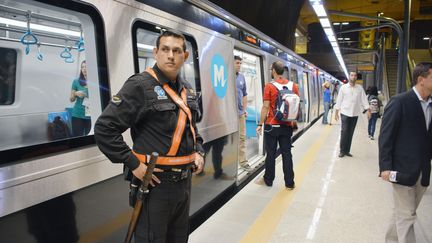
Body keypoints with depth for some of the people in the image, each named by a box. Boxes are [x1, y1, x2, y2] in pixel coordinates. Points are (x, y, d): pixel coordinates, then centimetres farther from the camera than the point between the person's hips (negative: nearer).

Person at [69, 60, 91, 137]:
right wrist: (76, 94, -10)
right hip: (78, 115, 0)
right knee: (77, 137, 1)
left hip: (91, 115, 0)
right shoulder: (76, 81, 3)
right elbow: (71, 99, 8)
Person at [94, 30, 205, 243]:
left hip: (184, 181, 7)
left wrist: (198, 152, 8)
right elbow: (104, 129, -18)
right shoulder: (140, 85, -14)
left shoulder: (187, 91, 9)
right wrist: (133, 164, -19)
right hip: (155, 183, -7)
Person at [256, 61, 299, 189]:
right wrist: (294, 122, 16)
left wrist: (260, 124, -6)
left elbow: (265, 107, -12)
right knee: (287, 153, 10)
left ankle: (269, 180, 21)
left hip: (272, 126, -3)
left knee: (271, 154, 8)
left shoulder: (269, 86, -10)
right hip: (287, 126, 3)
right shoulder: (293, 85, 3)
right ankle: (289, 183, 15)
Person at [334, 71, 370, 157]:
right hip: (345, 113, -2)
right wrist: (336, 112, -1)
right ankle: (342, 150, 5)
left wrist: (368, 110, -7)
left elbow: (364, 99, 1)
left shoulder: (360, 88, 3)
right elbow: (339, 100, 0)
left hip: (355, 113, 2)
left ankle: (347, 150, 15)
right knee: (344, 132, -5)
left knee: (350, 133, 7)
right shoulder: (343, 87, -2)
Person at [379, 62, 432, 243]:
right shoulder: (399, 102, -12)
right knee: (406, 216, 2)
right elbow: (385, 136, -13)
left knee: (403, 213, 17)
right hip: (403, 170, -6)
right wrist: (385, 167, -16)